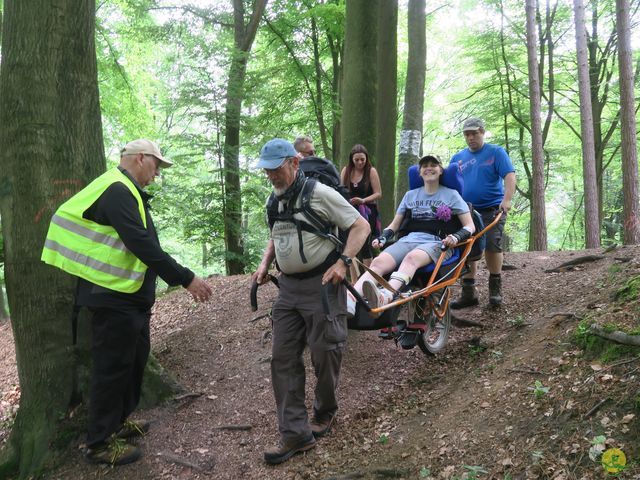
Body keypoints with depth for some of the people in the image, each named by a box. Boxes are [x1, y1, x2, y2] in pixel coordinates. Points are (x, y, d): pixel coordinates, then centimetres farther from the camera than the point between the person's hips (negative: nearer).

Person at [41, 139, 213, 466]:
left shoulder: (127, 192, 16)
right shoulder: (117, 190, -18)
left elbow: (144, 244, 19)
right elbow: (141, 244, -26)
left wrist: (180, 279, 18)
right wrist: (186, 278, -24)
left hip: (130, 296, 11)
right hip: (113, 297, -10)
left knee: (134, 358, 19)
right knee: (113, 367, -2)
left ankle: (118, 421, 35)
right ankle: (99, 444, 10)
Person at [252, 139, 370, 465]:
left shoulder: (321, 194, -11)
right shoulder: (275, 201, 11)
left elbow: (361, 226, -10)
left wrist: (343, 262, -21)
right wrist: (264, 264, 10)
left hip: (321, 284, -7)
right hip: (288, 288, 7)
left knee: (324, 355, 2)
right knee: (283, 359, 1)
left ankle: (325, 413, 28)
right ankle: (295, 433, 6)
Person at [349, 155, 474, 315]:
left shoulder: (451, 195, 14)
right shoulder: (410, 195, 24)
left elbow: (470, 226, 8)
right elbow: (394, 225, 26)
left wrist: (456, 237, -14)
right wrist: (382, 238, 4)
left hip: (436, 242, -3)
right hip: (408, 240, 3)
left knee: (411, 258, -40)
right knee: (378, 262, -30)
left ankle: (384, 297, -68)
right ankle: (349, 301, -54)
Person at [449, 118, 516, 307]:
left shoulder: (496, 152, 2)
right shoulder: (457, 158, 14)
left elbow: (509, 176, -9)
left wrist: (507, 199, -23)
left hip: (492, 209, -4)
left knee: (492, 247, -13)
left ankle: (495, 289, 5)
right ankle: (468, 293, 9)